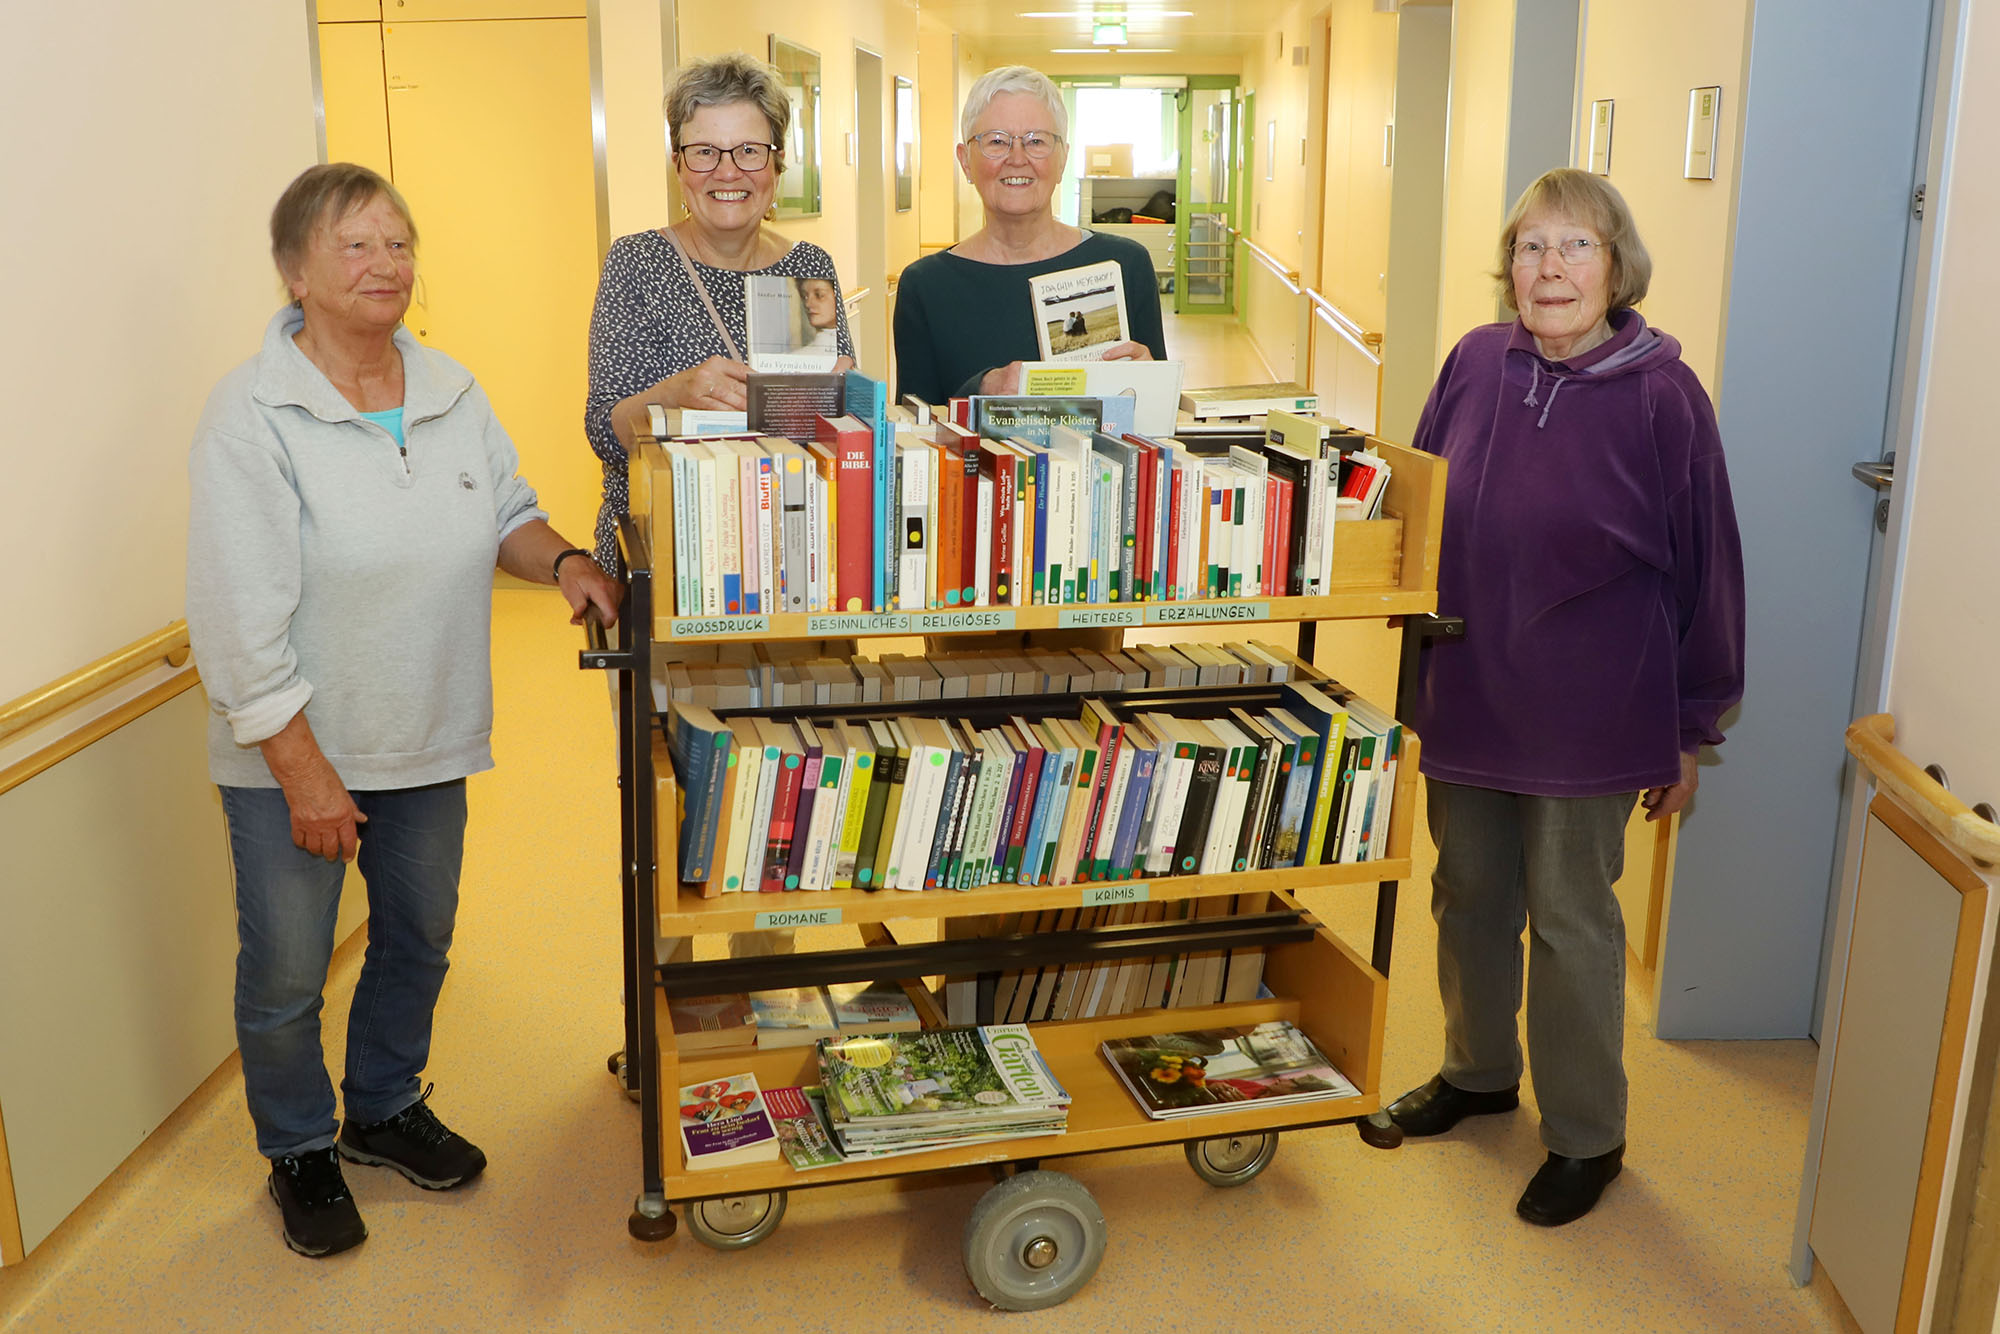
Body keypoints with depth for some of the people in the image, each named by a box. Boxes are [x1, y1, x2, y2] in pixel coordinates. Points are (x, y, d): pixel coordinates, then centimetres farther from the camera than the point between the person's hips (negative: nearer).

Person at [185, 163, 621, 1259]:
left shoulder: (451, 390, 1)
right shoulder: (252, 415, -17)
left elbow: (507, 511, 14)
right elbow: (240, 621, -18)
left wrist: (563, 561, -9)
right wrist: (305, 771, -19)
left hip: (427, 740, 6)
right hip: (290, 755, -5)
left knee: (418, 938, 20)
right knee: (286, 975, 8)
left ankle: (385, 1110, 45)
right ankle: (299, 1156, 34)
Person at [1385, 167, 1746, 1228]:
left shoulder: (1661, 395, -12)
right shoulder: (1474, 365, -2)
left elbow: (1706, 566, -6)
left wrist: (1691, 732, -2)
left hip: (1587, 712, -4)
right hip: (1464, 696, 4)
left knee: (1570, 919, 8)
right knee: (1469, 897, 18)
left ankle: (1586, 1134, 28)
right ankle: (1478, 1071, 42)